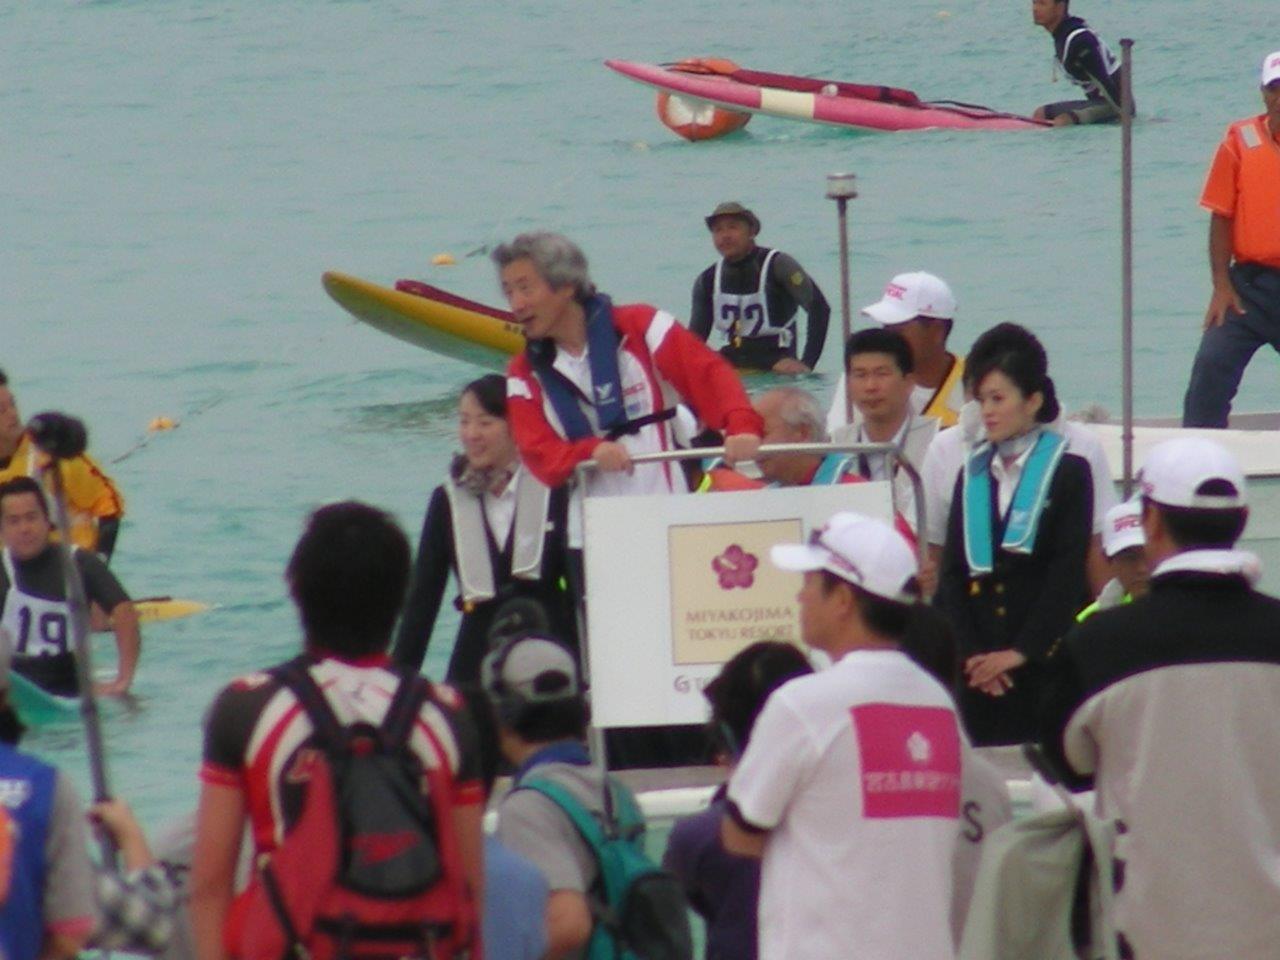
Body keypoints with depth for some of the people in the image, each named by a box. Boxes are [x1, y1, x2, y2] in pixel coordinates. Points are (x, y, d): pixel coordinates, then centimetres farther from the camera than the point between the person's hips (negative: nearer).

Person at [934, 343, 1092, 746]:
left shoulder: (1068, 471, 2)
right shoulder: (973, 474, 14)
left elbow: (1068, 571, -6)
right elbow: (951, 572, 8)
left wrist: (1022, 651, -11)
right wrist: (970, 653, -5)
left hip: (1043, 657, -4)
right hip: (978, 665, 4)